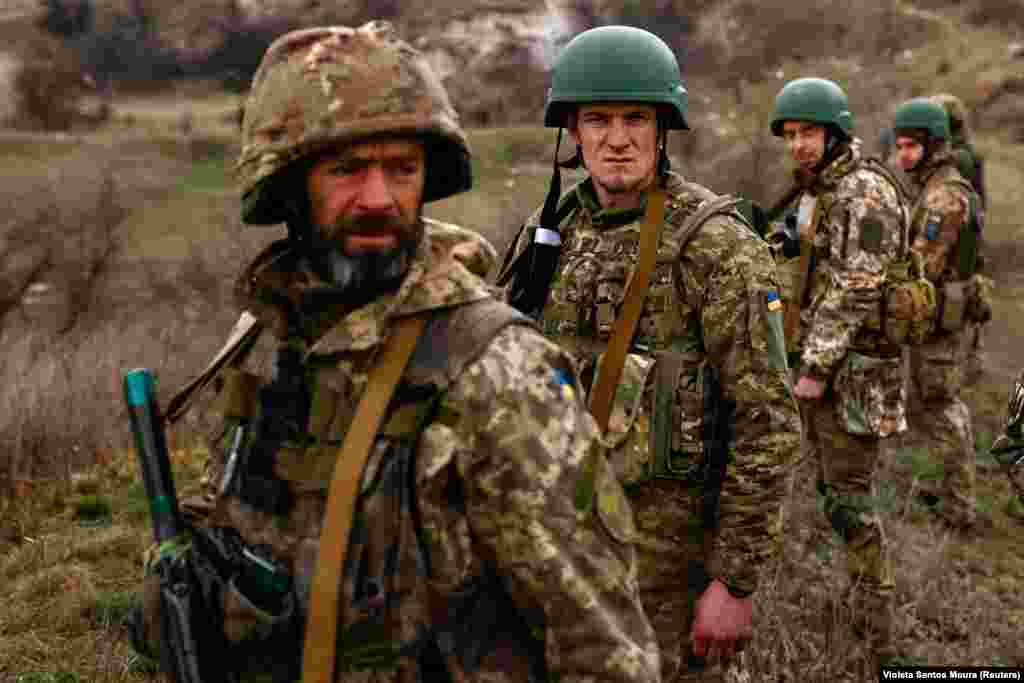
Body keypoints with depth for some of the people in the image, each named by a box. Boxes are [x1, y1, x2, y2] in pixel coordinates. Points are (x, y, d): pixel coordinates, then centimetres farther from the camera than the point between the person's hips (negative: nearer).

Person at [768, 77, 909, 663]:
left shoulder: (865, 192, -17)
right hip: (823, 360, 10)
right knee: (833, 485, 15)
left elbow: (857, 294, -22)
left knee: (849, 495, -5)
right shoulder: (820, 192, 13)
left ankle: (877, 631, 5)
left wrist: (818, 369, -21)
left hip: (853, 367, -10)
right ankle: (863, 599, 27)